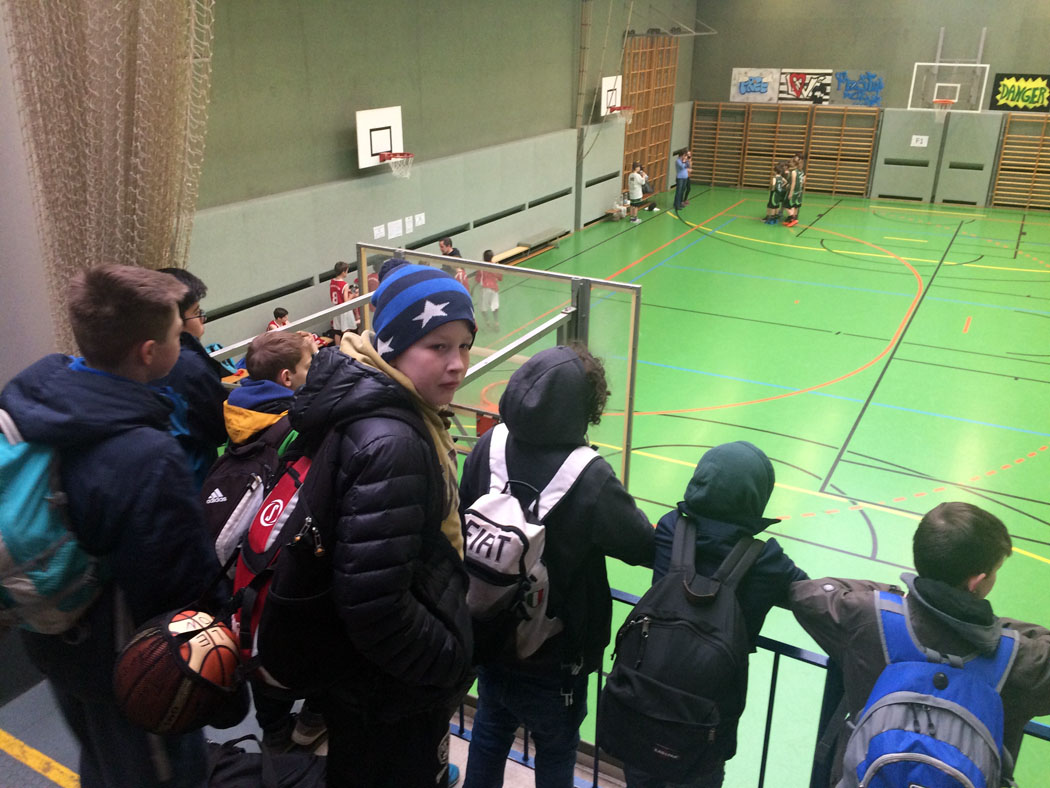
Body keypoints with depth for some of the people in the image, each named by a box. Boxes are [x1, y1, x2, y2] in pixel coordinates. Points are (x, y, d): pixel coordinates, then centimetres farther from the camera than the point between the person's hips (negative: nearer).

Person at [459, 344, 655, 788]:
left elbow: (462, 516, 0)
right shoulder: (591, 479, -30)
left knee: (491, 729, 29)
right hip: (553, 660, -4)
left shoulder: (488, 448, -15)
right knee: (556, 752, 23)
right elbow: (645, 547, -18)